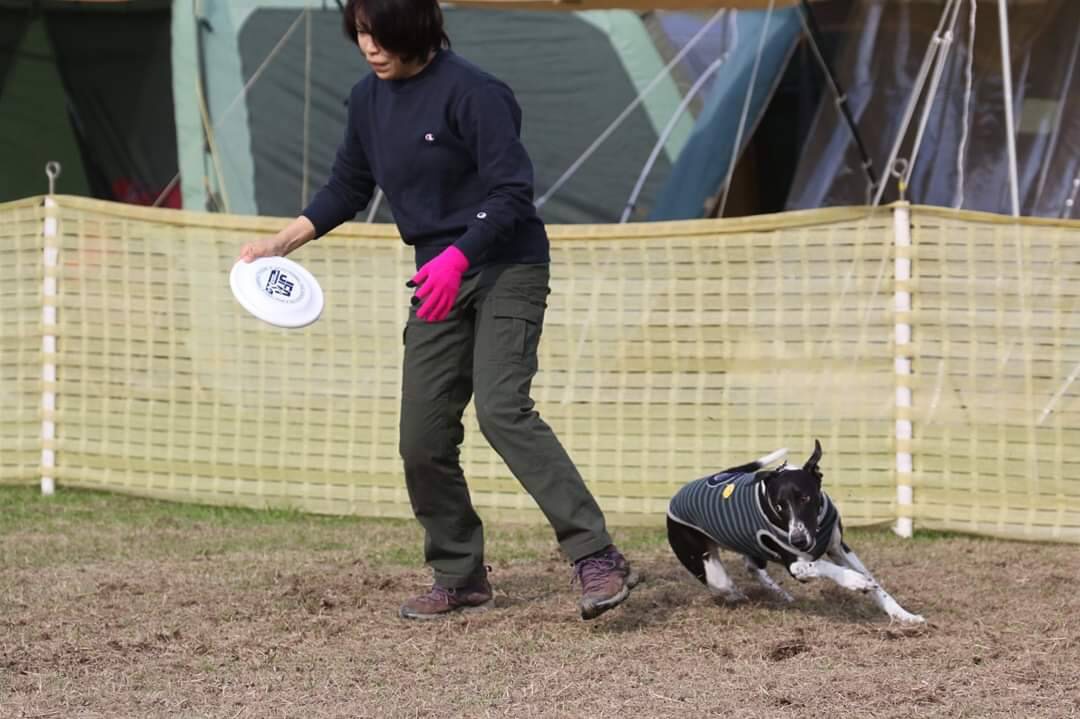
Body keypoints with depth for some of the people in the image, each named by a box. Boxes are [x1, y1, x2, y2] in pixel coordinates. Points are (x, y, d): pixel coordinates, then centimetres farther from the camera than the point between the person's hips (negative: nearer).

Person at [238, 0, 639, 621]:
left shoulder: (470, 91, -16)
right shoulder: (368, 100, 7)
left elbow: (512, 192, -19)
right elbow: (348, 189, 20)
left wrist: (459, 256, -30)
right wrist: (281, 242, 9)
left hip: (506, 267, -7)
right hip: (440, 278, 8)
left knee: (501, 409, -25)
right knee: (423, 440, 2)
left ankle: (599, 559, -26)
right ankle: (461, 578, 17)